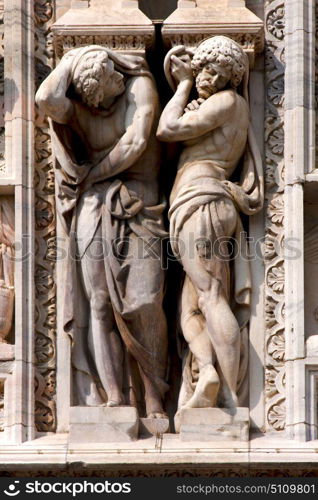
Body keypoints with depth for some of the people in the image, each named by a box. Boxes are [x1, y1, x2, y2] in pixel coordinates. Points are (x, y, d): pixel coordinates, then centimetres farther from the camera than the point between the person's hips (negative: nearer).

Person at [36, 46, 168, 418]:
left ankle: (153, 396, -6)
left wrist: (93, 173, -2)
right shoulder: (77, 103, 4)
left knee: (144, 303, -11)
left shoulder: (139, 86, -1)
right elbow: (47, 99, -19)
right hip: (93, 207, 2)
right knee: (99, 304, -6)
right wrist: (70, 61, -4)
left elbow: (135, 143, -11)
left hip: (137, 208, -2)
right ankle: (114, 396, -7)